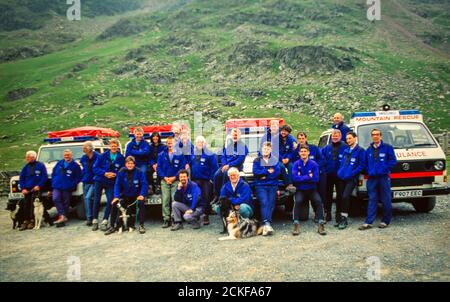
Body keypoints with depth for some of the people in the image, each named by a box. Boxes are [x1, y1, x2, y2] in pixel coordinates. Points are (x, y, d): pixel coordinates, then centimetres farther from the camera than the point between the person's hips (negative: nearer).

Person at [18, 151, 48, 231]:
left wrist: (39, 186, -13)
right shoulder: (26, 167, 12)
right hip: (27, 189, 4)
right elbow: (21, 178, 13)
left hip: (36, 189, -4)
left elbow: (44, 177, -3)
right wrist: (23, 188, 0)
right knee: (26, 205, 1)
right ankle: (25, 221, 5)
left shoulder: (40, 165, -1)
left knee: (33, 205, -7)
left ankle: (32, 221, 1)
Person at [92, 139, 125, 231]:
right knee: (96, 200, 0)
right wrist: (105, 173, -17)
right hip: (99, 181, 0)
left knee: (110, 201, -8)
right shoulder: (103, 156, -3)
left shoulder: (121, 158, -2)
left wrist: (115, 174, -18)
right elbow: (95, 168, -3)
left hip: (111, 183, 0)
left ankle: (104, 221, 4)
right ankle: (95, 221, 12)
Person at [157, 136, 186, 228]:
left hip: (175, 180, -2)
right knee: (165, 200, -2)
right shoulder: (161, 155, 10)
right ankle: (166, 219, 3)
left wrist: (174, 178, -10)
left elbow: (182, 168, -1)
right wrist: (165, 177, -7)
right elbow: (159, 167, 6)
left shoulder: (180, 154, 3)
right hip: (165, 181, 2)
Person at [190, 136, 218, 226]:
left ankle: (206, 216, 9)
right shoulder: (192, 154, 9)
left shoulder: (209, 154, -5)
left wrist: (212, 178, -10)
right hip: (195, 180, 4)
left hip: (206, 180, -4)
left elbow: (214, 167, -7)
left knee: (206, 198, 0)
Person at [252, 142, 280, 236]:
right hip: (260, 186, -2)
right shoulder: (257, 160, 14)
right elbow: (255, 172, -2)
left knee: (271, 203, -14)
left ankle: (266, 225, -21)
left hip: (273, 186, 2)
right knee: (264, 202, -22)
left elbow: (277, 172, 0)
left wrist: (264, 175, -5)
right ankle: (267, 224, -36)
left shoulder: (275, 160, 16)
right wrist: (268, 171, -3)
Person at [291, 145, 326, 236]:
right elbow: (294, 178, -15)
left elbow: (316, 178, -11)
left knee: (318, 201, -27)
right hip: (300, 190, 0)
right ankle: (296, 224, -29)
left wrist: (301, 178, -11)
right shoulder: (296, 164, -1)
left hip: (312, 190, 1)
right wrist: (308, 176, -16)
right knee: (297, 201, -30)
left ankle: (321, 224, -25)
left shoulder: (313, 164, 0)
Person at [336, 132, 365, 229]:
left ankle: (344, 218, -7)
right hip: (342, 177, 6)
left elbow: (362, 164, -10)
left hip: (351, 178, -6)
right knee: (342, 197, 6)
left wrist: (351, 173, -16)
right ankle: (343, 218, 15)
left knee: (345, 196, -16)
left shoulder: (360, 150, -3)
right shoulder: (346, 150, 16)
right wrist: (340, 172, 6)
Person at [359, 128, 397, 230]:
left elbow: (393, 161, -5)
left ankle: (385, 221, 13)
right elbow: (365, 163, 20)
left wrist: (384, 168, -12)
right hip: (372, 178, 4)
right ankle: (368, 222, 1)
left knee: (386, 200, 2)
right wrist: (369, 171, 3)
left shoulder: (387, 147, 1)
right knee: (372, 200, 2)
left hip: (384, 177, -4)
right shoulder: (368, 150, 16)